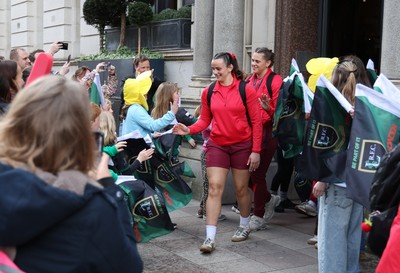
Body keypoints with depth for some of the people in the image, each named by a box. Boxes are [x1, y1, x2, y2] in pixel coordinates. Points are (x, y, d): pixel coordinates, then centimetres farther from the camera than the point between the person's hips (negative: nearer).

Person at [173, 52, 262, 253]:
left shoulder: (246, 90, -7)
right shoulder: (208, 93, 2)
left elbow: (256, 122, -7)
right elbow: (205, 120, 6)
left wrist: (256, 150, -10)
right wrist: (189, 130, -14)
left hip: (242, 145, -2)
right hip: (217, 145, 2)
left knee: (241, 188, 10)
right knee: (214, 187, -7)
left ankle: (244, 226, 35)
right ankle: (210, 238, -7)